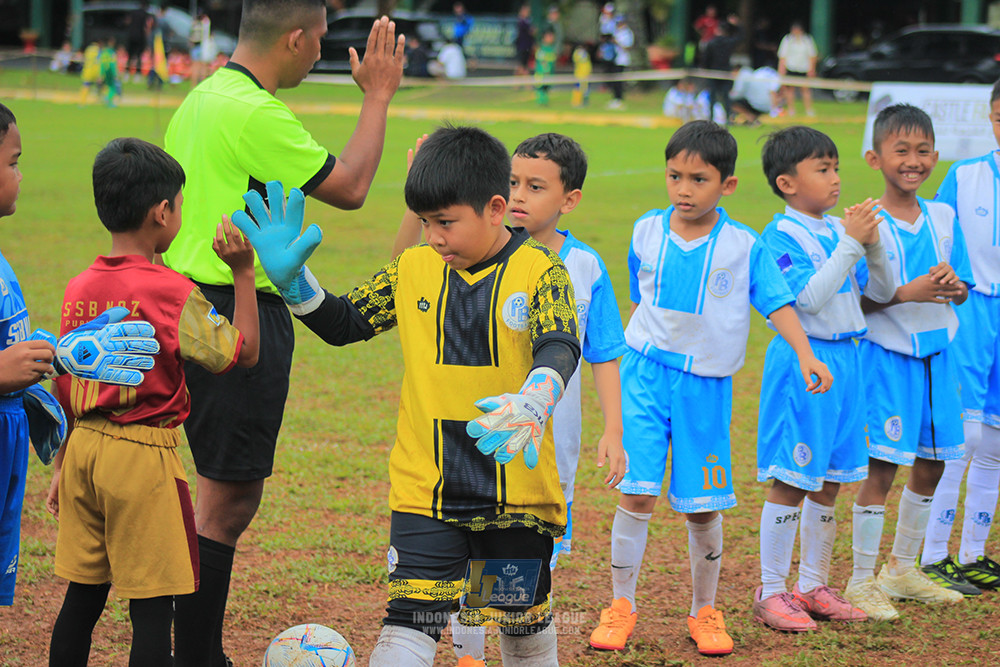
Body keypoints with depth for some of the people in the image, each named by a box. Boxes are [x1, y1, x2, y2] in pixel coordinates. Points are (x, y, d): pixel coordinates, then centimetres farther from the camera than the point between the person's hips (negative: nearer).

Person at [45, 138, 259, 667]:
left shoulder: (78, 289, 6)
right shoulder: (170, 290, -13)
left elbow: (66, 388, 12)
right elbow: (243, 352, -7)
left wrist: (63, 464, 21)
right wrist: (243, 274, -3)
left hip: (84, 445, 7)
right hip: (144, 452, -6)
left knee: (83, 595, 13)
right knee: (152, 605, -2)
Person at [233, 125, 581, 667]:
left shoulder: (539, 271, -8)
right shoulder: (413, 269, 4)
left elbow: (558, 347, -23)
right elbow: (343, 323, 13)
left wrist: (532, 404, -45)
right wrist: (291, 277, -5)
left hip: (516, 487, -2)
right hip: (424, 491, 2)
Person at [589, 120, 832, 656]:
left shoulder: (745, 246, -4)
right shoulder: (647, 233, 3)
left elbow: (778, 304, -5)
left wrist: (806, 356, -18)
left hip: (707, 385, -1)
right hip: (647, 375, 1)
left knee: (703, 507, 4)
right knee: (637, 492, -9)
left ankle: (704, 612, 22)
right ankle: (621, 605, 5)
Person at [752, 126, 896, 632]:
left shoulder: (840, 229, 9)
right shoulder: (781, 235, -11)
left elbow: (882, 292, 12)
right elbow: (810, 297, -22)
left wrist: (873, 245, -5)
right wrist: (851, 243, -21)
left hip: (844, 359, 7)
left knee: (828, 483, 12)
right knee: (789, 481, -4)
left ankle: (812, 585, 22)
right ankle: (770, 593, 4)